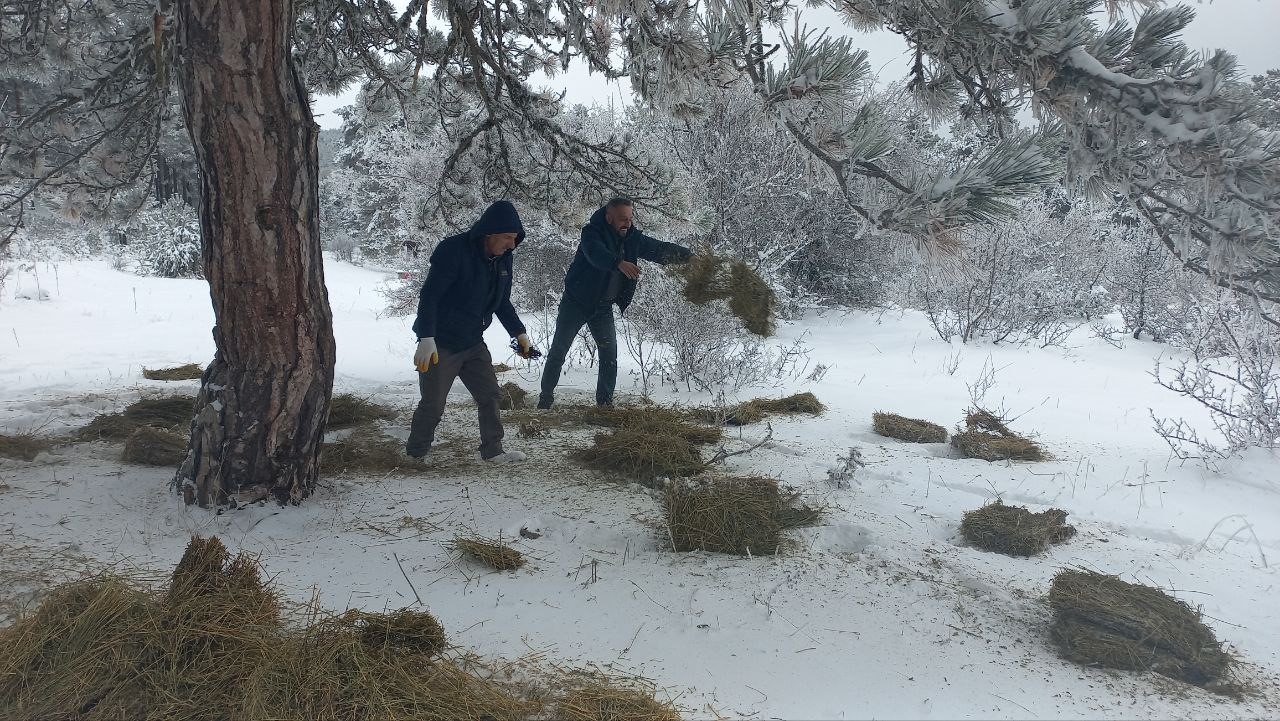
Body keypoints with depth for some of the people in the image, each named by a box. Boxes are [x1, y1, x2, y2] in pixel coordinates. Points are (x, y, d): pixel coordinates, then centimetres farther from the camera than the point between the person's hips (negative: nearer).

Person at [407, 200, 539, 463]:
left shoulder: (502, 259, 2)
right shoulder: (453, 251, -22)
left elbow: (502, 302, 16)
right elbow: (429, 296, -24)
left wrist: (519, 333, 12)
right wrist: (426, 339, -30)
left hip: (473, 343, 7)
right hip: (440, 345, -7)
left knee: (490, 394, 7)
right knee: (433, 404, 1)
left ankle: (493, 450, 20)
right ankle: (415, 455, 20)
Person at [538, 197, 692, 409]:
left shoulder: (632, 237, -2)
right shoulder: (592, 232, -19)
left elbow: (659, 249, 4)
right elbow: (596, 254, -40)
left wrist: (687, 255, -9)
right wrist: (619, 263, -58)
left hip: (603, 307, 4)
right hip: (576, 302, -4)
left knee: (609, 354, -2)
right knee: (559, 351, 6)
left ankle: (605, 402, 8)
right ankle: (546, 395, 21)